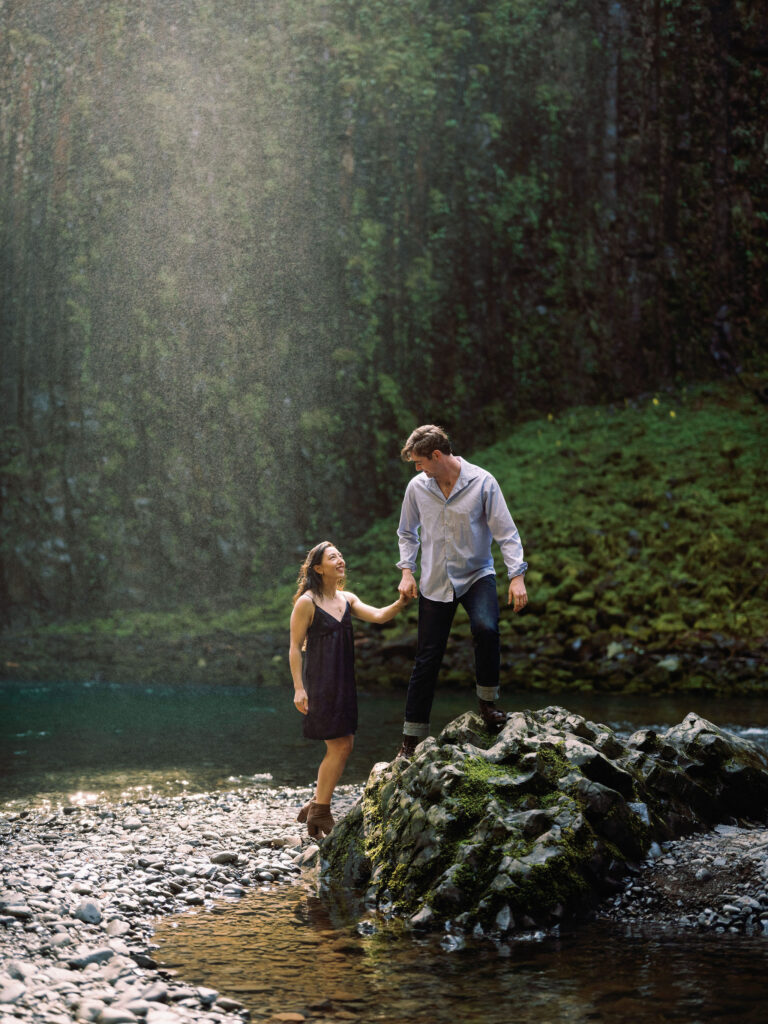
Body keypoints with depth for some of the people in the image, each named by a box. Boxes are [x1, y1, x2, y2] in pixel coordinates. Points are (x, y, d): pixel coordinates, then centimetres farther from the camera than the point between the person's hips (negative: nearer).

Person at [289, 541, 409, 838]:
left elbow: (378, 616, -1)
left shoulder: (347, 599, 12)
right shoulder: (306, 603, -8)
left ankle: (316, 805, 23)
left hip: (343, 680, 8)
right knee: (339, 746, -9)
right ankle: (320, 815, 2)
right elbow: (295, 647, -8)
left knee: (345, 744, 9)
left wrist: (400, 603, -19)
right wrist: (298, 688, -14)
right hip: (319, 680, -8)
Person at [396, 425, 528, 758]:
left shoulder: (482, 483, -11)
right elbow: (407, 533, 15)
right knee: (427, 659, 2)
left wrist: (517, 576, -16)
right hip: (434, 582, 2)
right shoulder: (417, 487, -1)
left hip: (476, 575, -2)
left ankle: (487, 701, -11)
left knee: (486, 629, -31)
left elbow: (506, 532, -9)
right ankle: (412, 736, 12)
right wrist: (407, 571, 4)